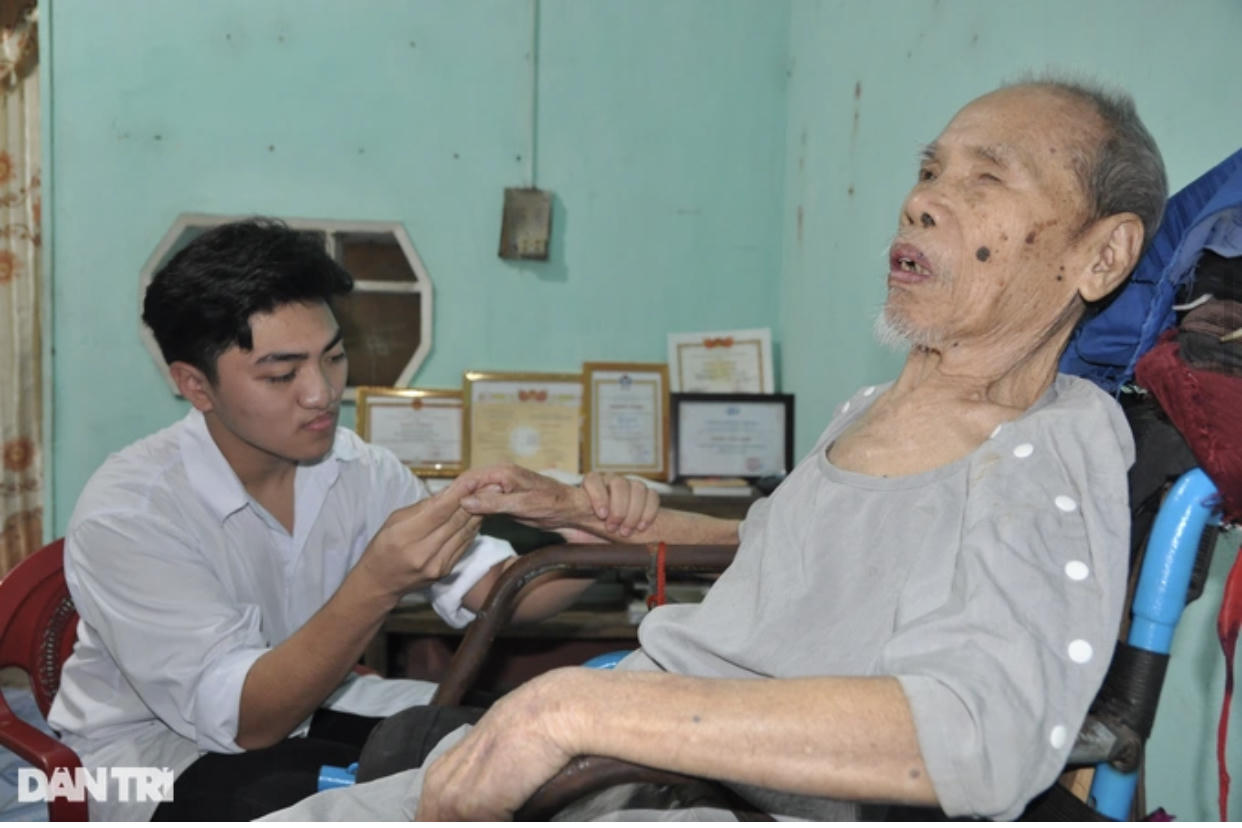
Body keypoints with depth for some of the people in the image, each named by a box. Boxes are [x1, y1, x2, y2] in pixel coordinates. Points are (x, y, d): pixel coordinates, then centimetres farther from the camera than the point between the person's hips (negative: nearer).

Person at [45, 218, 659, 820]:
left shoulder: (358, 469, -9)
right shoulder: (126, 513, -25)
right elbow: (244, 718, -30)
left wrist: (590, 533, -35)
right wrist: (375, 586, -44)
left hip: (301, 703, 6)